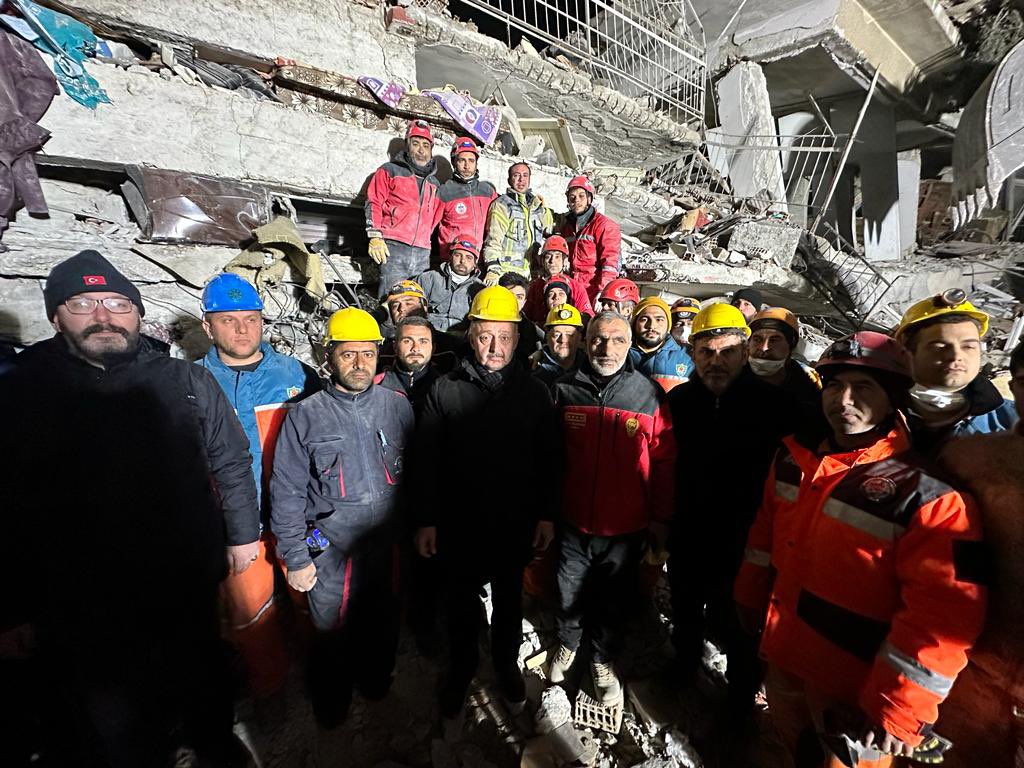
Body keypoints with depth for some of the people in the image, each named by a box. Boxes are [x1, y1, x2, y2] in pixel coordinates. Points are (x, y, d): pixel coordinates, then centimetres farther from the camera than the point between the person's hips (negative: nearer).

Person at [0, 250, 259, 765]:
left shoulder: (186, 382, -5)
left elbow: (231, 462, 1)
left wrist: (243, 534, 1)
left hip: (190, 584, 2)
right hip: (82, 602, -1)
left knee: (202, 674, 25)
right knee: (112, 719, 17)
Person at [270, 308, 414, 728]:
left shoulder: (398, 406, -3)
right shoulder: (305, 416, -7)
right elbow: (287, 492, -4)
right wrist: (295, 558, -4)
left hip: (388, 546, 2)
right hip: (330, 549, -1)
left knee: (383, 628, 20)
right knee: (332, 635, 17)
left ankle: (375, 684, 50)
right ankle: (331, 705, 47)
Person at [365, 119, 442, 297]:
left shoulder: (434, 183, 25)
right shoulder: (390, 171, 11)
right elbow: (373, 203, 4)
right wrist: (375, 238, -8)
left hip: (422, 254, 4)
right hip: (394, 249, -4)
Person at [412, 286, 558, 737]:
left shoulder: (533, 392, -3)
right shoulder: (445, 390, -7)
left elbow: (548, 460, 1)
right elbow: (427, 461, -5)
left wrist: (546, 515, 0)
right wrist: (426, 520, -5)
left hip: (516, 525, 1)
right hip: (460, 525, 0)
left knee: (509, 601, 21)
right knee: (461, 606, 17)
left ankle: (507, 666, 47)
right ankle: (459, 677, 42)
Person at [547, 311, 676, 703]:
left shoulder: (650, 394, -10)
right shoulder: (564, 390, -8)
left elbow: (663, 462, -3)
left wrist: (661, 518, 1)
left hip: (626, 527, 0)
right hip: (572, 523, 1)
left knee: (615, 601, 21)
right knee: (570, 595, 22)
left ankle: (604, 659, 48)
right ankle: (568, 643, 52)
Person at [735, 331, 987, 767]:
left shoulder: (927, 493, -22)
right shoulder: (795, 457, -4)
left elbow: (944, 616, -22)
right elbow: (766, 532, 8)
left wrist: (898, 708, -19)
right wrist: (750, 596, 13)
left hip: (856, 687, -5)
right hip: (783, 654, 5)